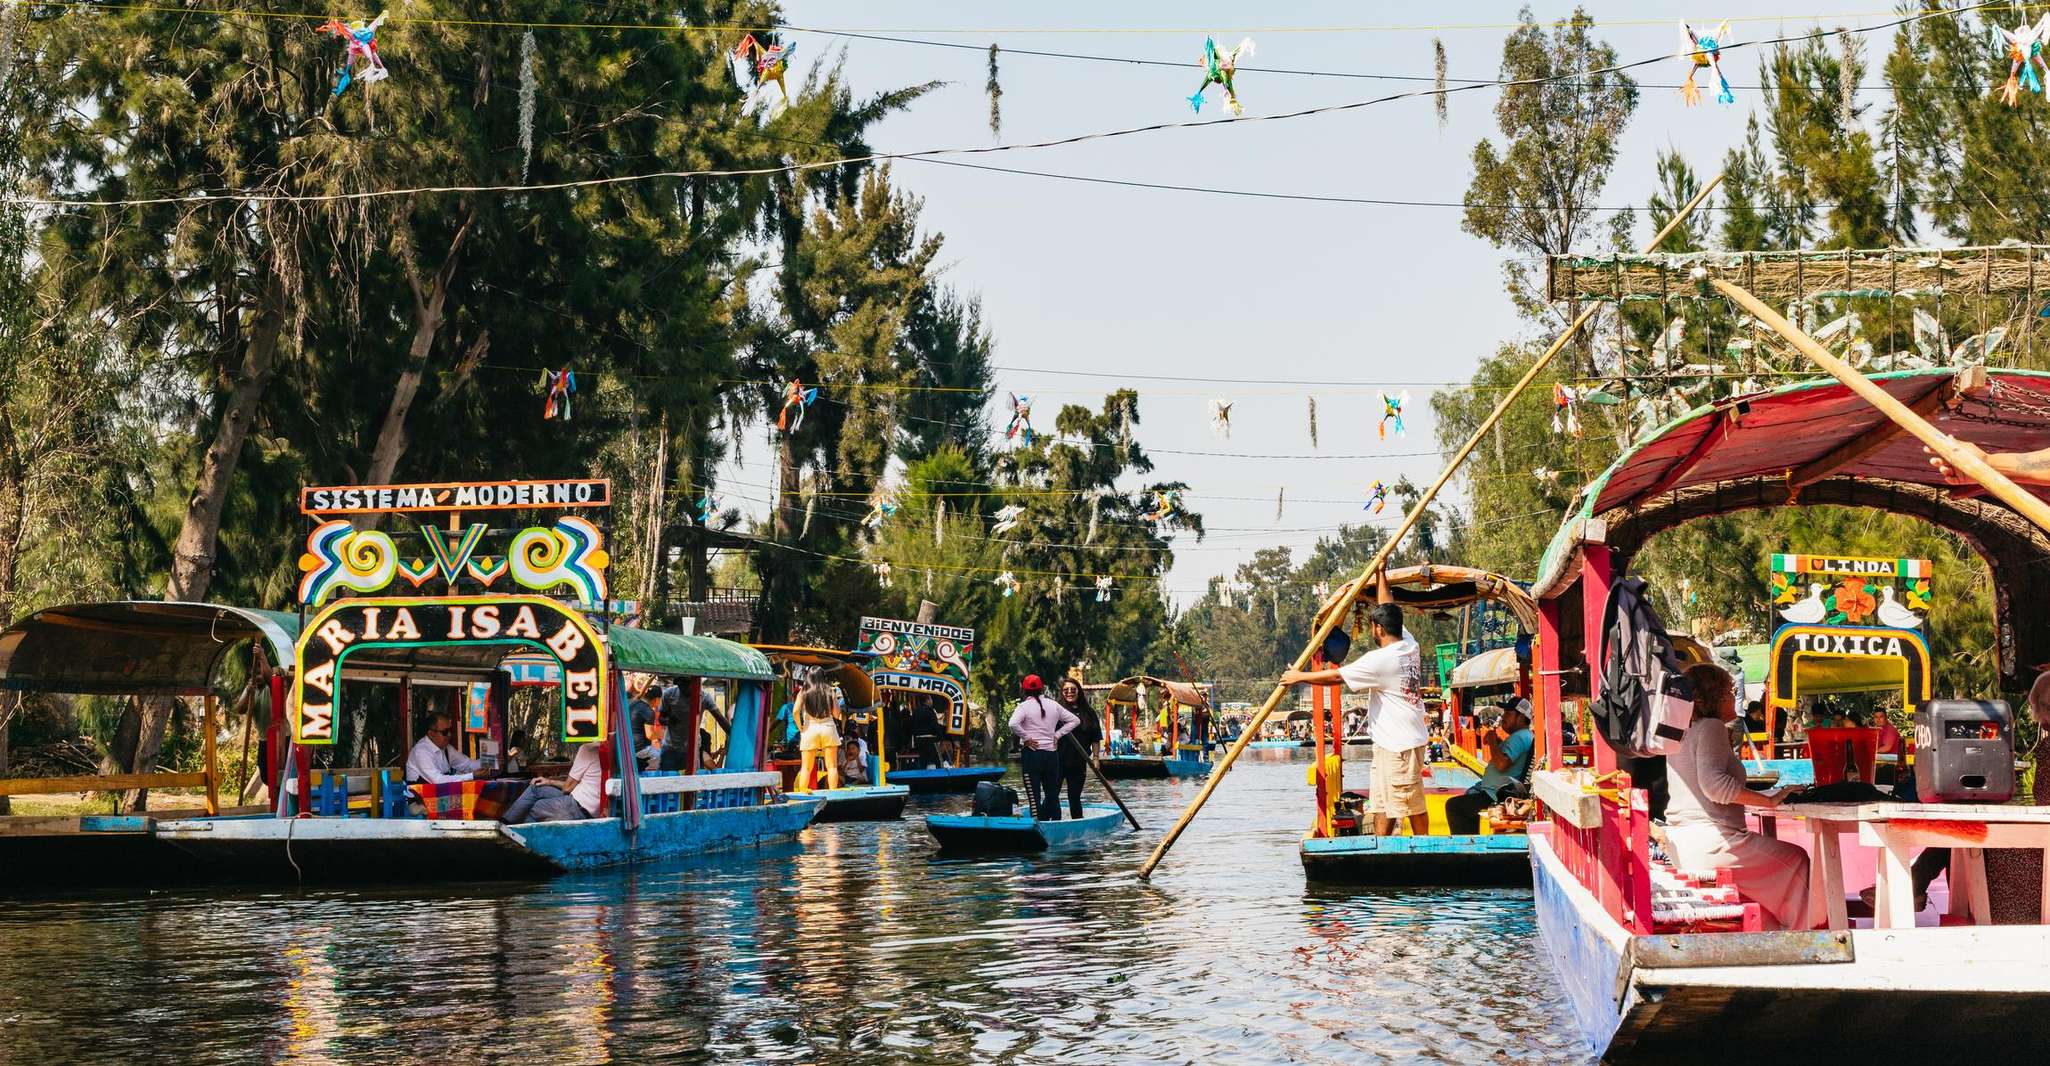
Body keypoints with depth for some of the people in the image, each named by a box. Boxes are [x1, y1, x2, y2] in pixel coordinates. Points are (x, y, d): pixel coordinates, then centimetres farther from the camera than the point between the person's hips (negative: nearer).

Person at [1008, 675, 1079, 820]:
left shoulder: (1024, 706, -7)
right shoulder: (1053, 705, 8)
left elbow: (1013, 724, -24)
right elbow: (1075, 720, 14)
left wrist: (1025, 737, -11)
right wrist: (1057, 735, 10)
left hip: (1031, 753, -4)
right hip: (1052, 754, 4)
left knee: (1034, 797, -2)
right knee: (1053, 795, 14)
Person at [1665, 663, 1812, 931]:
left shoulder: (1681, 731, 16)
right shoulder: (1711, 727, -12)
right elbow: (1714, 783, -26)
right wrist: (1770, 801, -23)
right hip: (1709, 842, -10)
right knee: (1795, 859, 3)